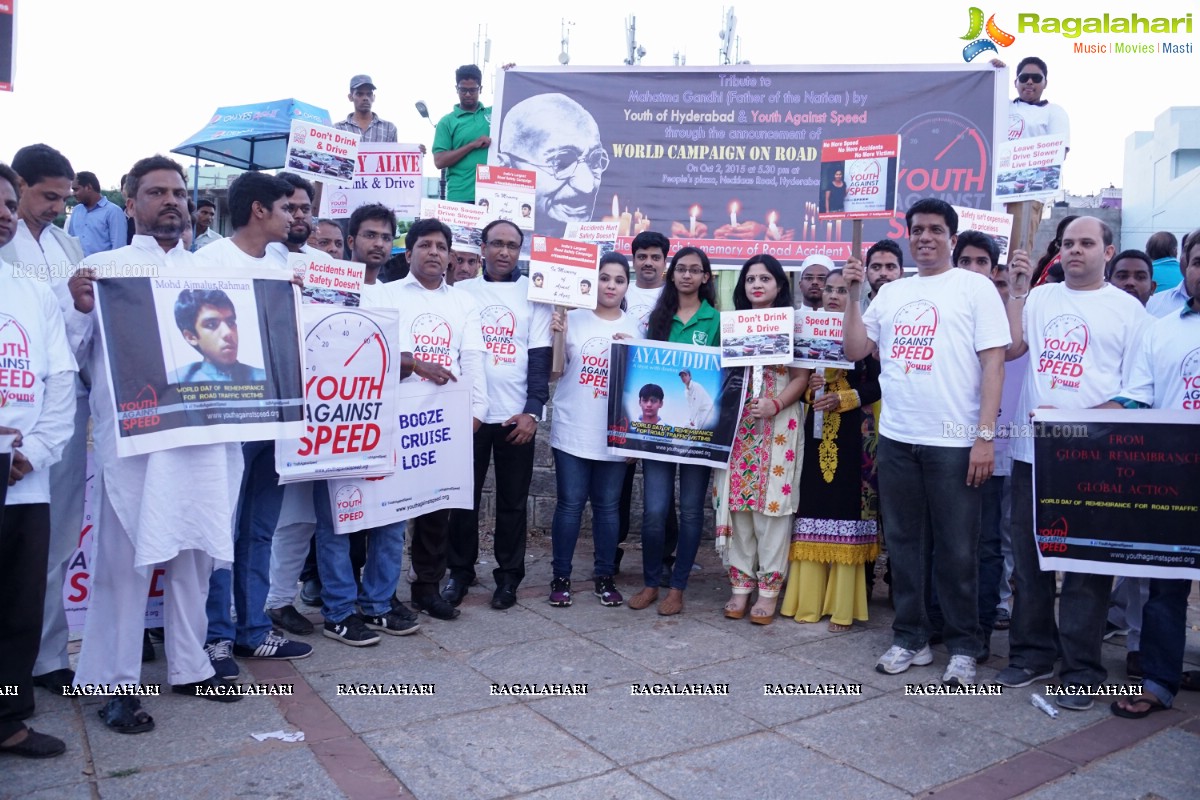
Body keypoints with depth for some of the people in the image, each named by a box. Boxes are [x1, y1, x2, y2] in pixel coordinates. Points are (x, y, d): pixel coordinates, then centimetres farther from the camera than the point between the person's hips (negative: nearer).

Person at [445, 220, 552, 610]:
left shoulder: (533, 295, 5)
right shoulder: (461, 291, 7)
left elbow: (540, 358, 1)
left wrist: (532, 412, -8)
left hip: (517, 416, 0)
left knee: (513, 500, 6)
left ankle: (508, 575, 18)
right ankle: (460, 571, 21)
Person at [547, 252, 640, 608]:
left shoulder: (634, 327, 6)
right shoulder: (573, 319, 0)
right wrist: (557, 335, -16)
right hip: (572, 430, -1)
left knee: (607, 506, 8)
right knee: (570, 504, 2)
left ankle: (604, 577, 20)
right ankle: (561, 577, 15)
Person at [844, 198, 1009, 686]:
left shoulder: (975, 287, 0)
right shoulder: (892, 293, 14)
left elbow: (993, 362, -6)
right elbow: (855, 350, 13)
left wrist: (985, 435, -13)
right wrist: (853, 294, 4)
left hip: (954, 442, -4)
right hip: (896, 439, 5)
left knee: (957, 550, 4)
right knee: (904, 542, 11)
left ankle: (963, 646, 19)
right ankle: (910, 638, 24)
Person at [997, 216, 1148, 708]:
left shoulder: (1127, 309, 3)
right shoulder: (1040, 298, 11)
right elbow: (1010, 349, -3)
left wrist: (1076, 419, -13)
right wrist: (1017, 293, -4)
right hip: (1033, 450, 3)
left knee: (1087, 563, 3)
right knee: (1029, 556, 10)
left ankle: (1081, 669, 14)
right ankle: (1032, 653, 24)